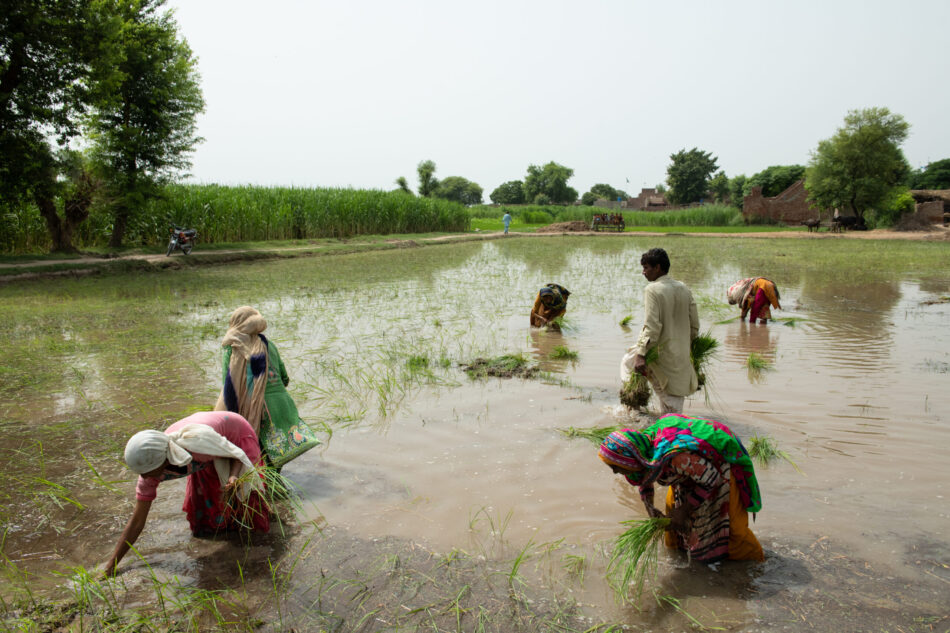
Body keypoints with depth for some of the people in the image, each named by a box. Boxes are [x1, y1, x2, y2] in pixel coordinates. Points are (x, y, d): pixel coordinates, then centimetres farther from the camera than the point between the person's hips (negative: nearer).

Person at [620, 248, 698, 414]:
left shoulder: (652, 290, -13)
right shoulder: (683, 288, 8)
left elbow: (652, 327, -21)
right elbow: (694, 324, 12)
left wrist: (641, 354, -23)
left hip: (660, 354, -7)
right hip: (681, 356, 7)